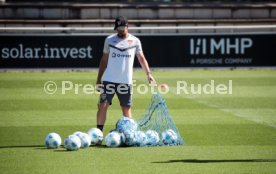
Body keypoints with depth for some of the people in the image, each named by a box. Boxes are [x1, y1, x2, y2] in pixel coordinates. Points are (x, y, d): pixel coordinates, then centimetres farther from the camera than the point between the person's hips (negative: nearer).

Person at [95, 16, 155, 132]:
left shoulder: (135, 41, 5)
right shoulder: (109, 40, 6)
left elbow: (141, 58, 9)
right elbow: (104, 60, 11)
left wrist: (148, 73, -6)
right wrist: (99, 78, 8)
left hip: (126, 81, 0)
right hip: (109, 80, 0)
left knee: (126, 109, 4)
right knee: (103, 105, -8)